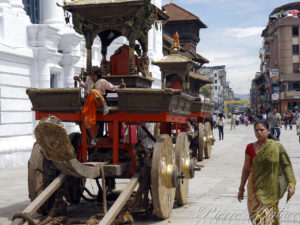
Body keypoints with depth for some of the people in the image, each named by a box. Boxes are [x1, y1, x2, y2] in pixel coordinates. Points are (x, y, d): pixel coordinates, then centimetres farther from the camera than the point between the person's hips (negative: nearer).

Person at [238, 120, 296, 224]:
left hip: (271, 188, 0)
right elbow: (246, 169, 4)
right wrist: (241, 188, 7)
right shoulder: (250, 148, -2)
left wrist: (291, 183, -17)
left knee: (270, 216, 8)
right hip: (256, 188, 0)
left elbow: (286, 165, -6)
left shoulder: (277, 147, -5)